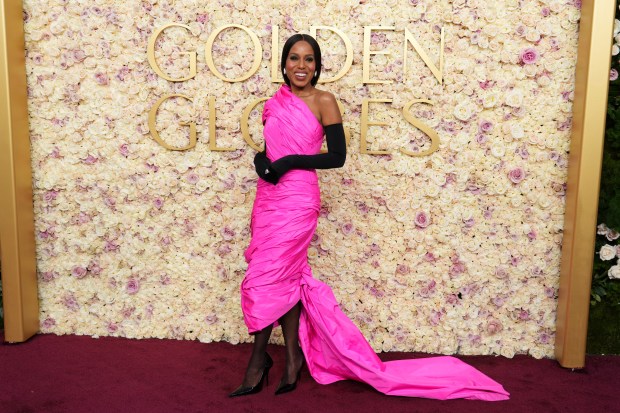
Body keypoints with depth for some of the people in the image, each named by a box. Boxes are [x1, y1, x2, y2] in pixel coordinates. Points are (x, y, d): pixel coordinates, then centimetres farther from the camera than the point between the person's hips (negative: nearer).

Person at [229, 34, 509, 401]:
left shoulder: (324, 101, -4)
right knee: (286, 278, 10)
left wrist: (291, 161, -16)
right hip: (268, 199, 6)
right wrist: (260, 160, -4)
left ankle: (259, 359, 17)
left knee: (268, 279, -3)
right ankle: (293, 358, 24)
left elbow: (337, 156, -8)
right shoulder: (274, 103, 11)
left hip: (297, 202, -6)